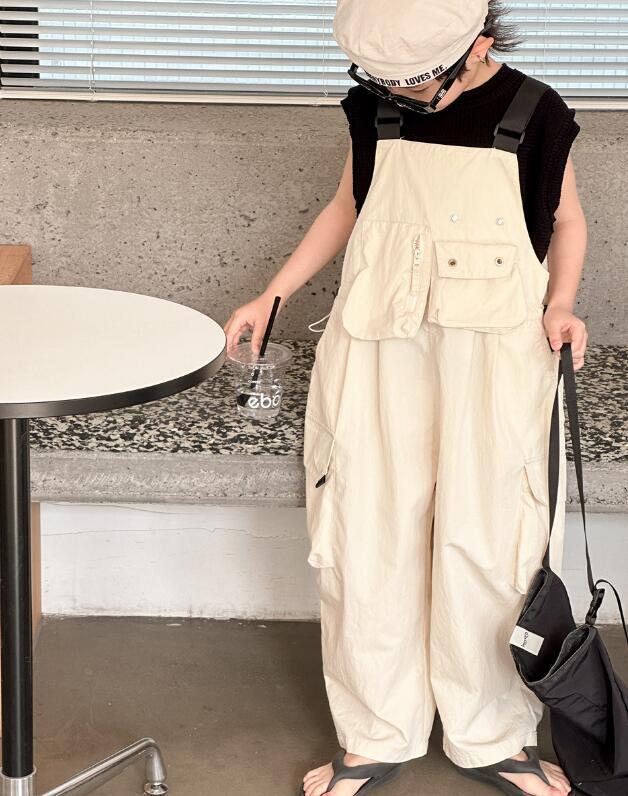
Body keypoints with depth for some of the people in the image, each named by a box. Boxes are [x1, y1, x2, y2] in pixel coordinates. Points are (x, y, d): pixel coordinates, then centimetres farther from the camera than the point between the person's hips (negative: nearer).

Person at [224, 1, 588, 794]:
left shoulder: (534, 113, -7)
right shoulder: (376, 106, 0)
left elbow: (567, 220, 8)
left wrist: (560, 306, -9)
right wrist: (272, 296, 10)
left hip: (494, 353, -2)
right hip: (377, 347, 2)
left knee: (484, 542, 0)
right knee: (368, 537, 3)